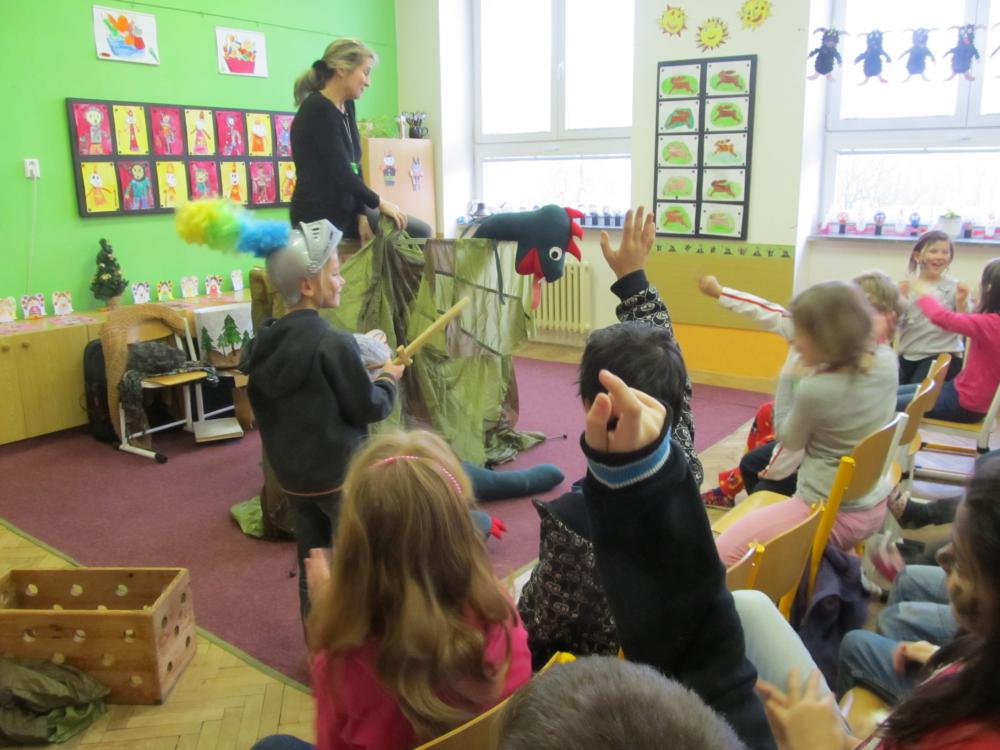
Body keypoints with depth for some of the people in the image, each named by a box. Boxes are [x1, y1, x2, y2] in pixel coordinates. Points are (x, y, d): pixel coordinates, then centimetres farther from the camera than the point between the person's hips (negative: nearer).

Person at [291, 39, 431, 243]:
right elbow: (341, 172, -22)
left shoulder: (346, 106, 8)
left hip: (346, 209, 9)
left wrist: (362, 214, -3)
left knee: (420, 233, 6)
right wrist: (378, 203, -8)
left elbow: (354, 166, 6)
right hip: (318, 216, -9)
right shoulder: (318, 110, -20)